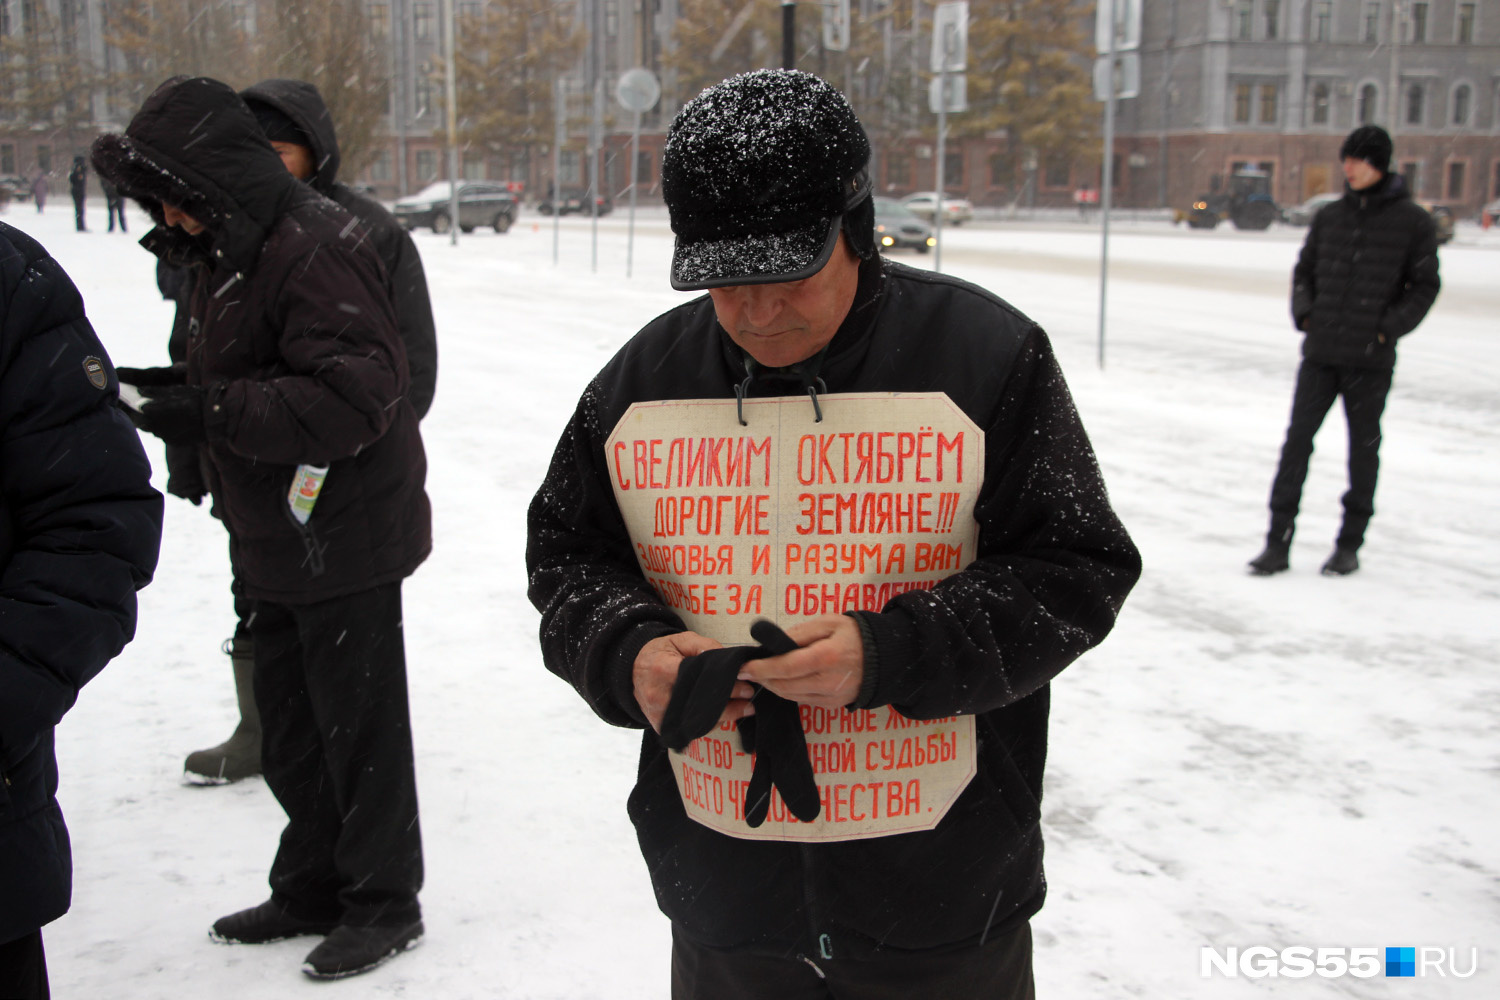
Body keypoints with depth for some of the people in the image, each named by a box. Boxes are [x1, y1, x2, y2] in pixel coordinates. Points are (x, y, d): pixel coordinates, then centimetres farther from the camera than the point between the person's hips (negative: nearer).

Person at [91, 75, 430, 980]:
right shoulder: (227, 253, 12)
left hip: (344, 540, -10)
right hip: (277, 543, 10)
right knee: (290, 730, 19)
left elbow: (354, 394, -28)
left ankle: (385, 903, 21)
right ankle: (313, 891, 35)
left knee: (359, 727, 4)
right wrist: (183, 388, 1)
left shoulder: (316, 250, -20)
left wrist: (213, 411, -27)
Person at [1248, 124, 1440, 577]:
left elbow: (1424, 285, 2)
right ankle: (1278, 543, 1)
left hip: (1371, 360, -3)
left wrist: (1391, 327, -9)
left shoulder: (1413, 222, -1)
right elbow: (1304, 269, 18)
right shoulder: (1329, 216, 9)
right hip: (1320, 353, 3)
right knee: (1297, 439, -2)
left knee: (1363, 447, 8)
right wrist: (1303, 312, 3)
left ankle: (1350, 544, 19)